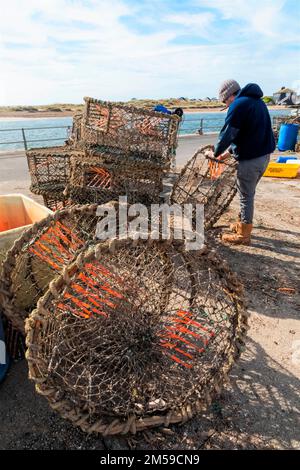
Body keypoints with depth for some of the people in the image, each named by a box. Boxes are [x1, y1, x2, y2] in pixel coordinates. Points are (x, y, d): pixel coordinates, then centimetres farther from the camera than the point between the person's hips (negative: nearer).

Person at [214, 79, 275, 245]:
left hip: (250, 159, -9)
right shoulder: (257, 101, 18)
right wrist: (230, 151, 21)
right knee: (248, 193, 20)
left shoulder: (238, 105, -12)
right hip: (264, 155, 9)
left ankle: (243, 235, 11)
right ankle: (243, 224, 34)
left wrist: (216, 153, 3)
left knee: (246, 196, 0)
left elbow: (227, 133, -13)